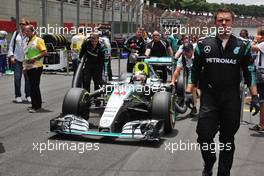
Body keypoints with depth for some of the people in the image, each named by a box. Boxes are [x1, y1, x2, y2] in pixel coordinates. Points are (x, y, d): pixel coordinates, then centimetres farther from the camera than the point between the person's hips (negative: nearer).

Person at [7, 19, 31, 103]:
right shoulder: (16, 33, 9)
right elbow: (11, 45, 12)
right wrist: (11, 56, 2)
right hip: (17, 59, 2)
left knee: (28, 77, 5)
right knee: (17, 78, 0)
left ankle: (28, 95, 16)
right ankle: (18, 96, 10)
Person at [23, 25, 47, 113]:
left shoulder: (38, 40, -6)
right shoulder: (28, 42, 18)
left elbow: (45, 52, -13)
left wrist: (35, 58, -19)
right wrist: (25, 65, 15)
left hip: (36, 66, -8)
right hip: (29, 67, 8)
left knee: (35, 86, -8)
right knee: (32, 86, 11)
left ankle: (37, 106, -3)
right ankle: (34, 104, 18)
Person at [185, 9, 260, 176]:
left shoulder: (243, 46, 2)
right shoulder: (204, 44, 3)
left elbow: (250, 73, 5)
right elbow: (195, 70, 8)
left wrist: (255, 96, -1)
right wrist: (189, 92, 1)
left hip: (232, 99, 1)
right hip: (209, 96, 0)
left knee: (228, 138, 10)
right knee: (204, 134, -8)